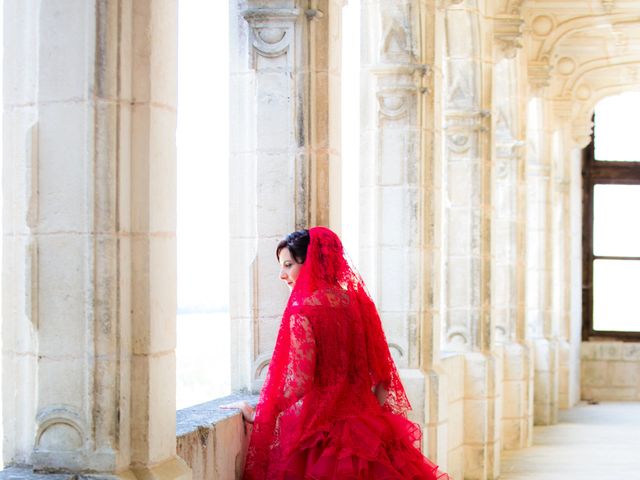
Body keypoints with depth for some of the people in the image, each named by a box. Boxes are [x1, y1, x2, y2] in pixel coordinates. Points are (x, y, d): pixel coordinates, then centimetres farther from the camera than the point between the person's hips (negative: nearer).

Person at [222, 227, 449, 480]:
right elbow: (382, 375, 9)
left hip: (321, 431, -6)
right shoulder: (359, 302, 5)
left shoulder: (303, 310, -14)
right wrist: (372, 418, 20)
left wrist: (256, 414, -6)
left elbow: (299, 383, -19)